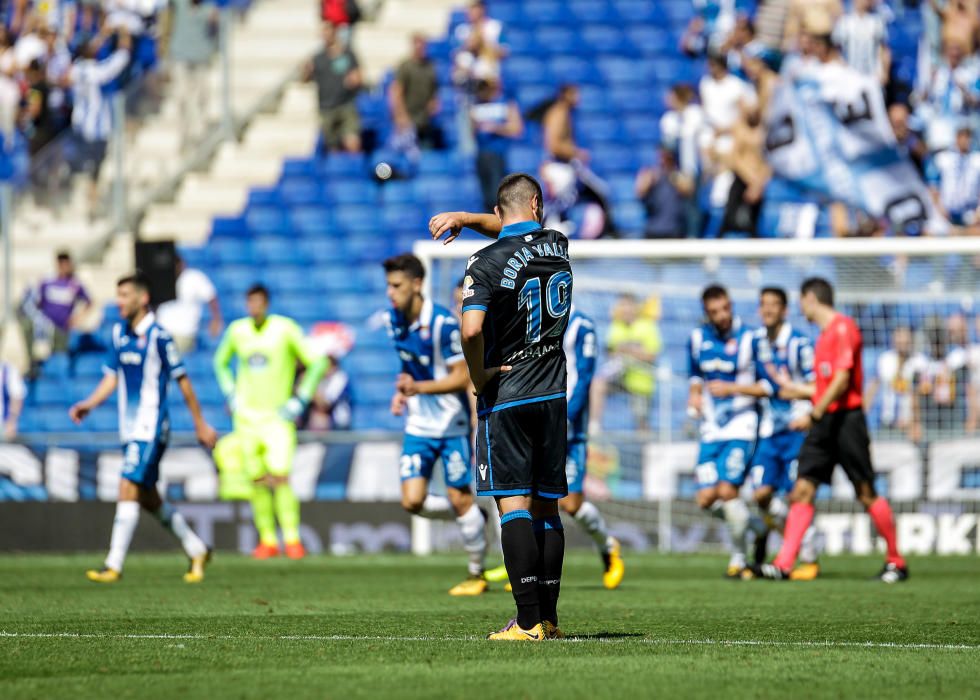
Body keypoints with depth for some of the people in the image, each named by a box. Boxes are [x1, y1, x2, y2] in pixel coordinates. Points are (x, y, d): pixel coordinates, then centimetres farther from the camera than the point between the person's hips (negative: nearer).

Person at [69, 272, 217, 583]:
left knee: (128, 489, -16)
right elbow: (112, 377, 15)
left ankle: (114, 566, -17)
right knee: (148, 498, 13)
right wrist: (89, 404, -2)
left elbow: (182, 381, -6)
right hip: (130, 429, 8)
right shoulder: (119, 332, 9)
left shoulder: (158, 336, -12)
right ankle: (197, 550, 28)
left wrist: (200, 425, -2)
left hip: (150, 428, -8)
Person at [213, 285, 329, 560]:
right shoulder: (237, 330, 4)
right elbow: (220, 362, 24)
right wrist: (230, 394, 11)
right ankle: (267, 540, 10)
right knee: (258, 480, 2)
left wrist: (300, 400, -6)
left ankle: (292, 539, -11)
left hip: (278, 416, -4)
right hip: (246, 414, 4)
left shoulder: (285, 329, -7)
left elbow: (316, 363, -2)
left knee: (280, 477, -16)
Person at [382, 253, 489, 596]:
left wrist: (419, 388, -29)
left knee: (460, 499, -2)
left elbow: (462, 378, -19)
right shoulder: (393, 321, 1)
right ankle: (474, 519, 21)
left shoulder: (443, 323, -20)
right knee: (413, 501, -5)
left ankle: (477, 574, 14)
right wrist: (401, 393, 3)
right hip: (418, 425, 6)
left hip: (451, 424, -6)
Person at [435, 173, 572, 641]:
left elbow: (472, 329, -25)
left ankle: (528, 622, -14)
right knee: (546, 506, 11)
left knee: (513, 505, -7)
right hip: (553, 395, 5)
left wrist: (479, 376, -8)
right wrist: (462, 218, 27)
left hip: (505, 396, -5)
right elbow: (523, 232, 28)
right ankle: (549, 617, 12)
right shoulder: (559, 246, 4)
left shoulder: (487, 262, -12)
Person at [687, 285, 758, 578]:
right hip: (711, 429, 5)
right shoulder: (697, 339, 7)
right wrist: (694, 397, 3)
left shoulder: (748, 339, -8)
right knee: (707, 498, -4)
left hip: (741, 425, -5)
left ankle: (739, 556, 0)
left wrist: (731, 389, -13)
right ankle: (749, 522, 24)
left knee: (727, 490, -17)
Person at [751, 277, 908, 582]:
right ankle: (783, 565, -7)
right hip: (824, 423, 9)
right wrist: (796, 390, 34)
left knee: (866, 493, -3)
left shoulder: (843, 327, -9)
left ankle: (896, 562, 8)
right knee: (802, 490, -2)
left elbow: (841, 380, -17)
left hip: (846, 418, -9)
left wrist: (815, 414, -17)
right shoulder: (825, 334, 19)